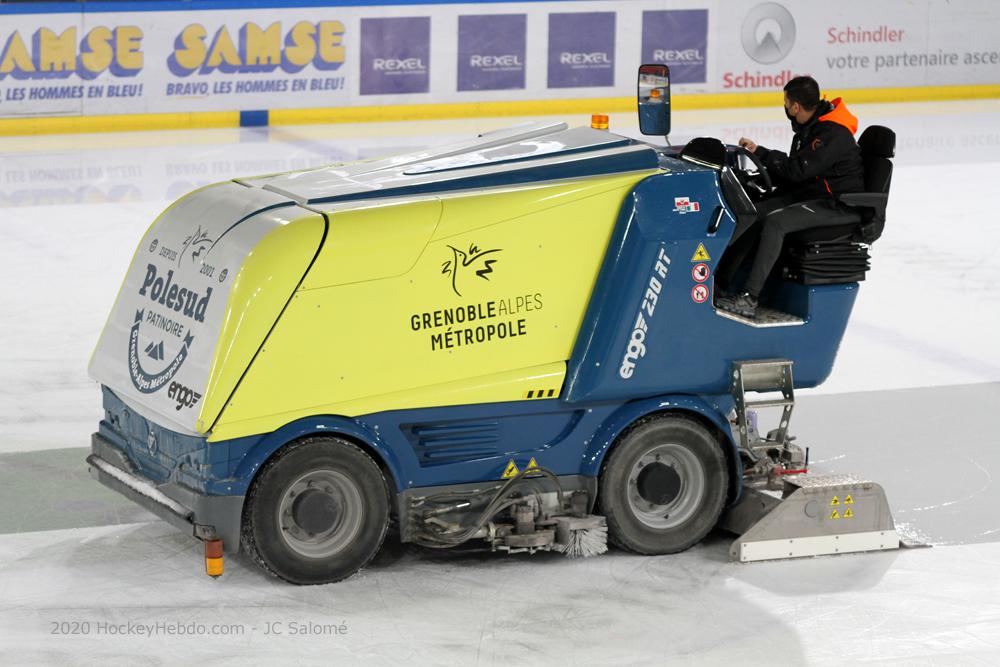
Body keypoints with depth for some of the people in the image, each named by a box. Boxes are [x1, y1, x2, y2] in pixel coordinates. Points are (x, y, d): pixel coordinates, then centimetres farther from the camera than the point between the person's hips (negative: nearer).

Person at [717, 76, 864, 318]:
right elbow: (794, 172, 17)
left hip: (840, 205, -10)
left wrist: (760, 152, -18)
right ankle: (722, 282, -7)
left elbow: (797, 169, -25)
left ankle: (749, 299, -33)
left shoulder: (833, 134, -21)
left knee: (774, 222, -29)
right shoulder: (809, 127, 10)